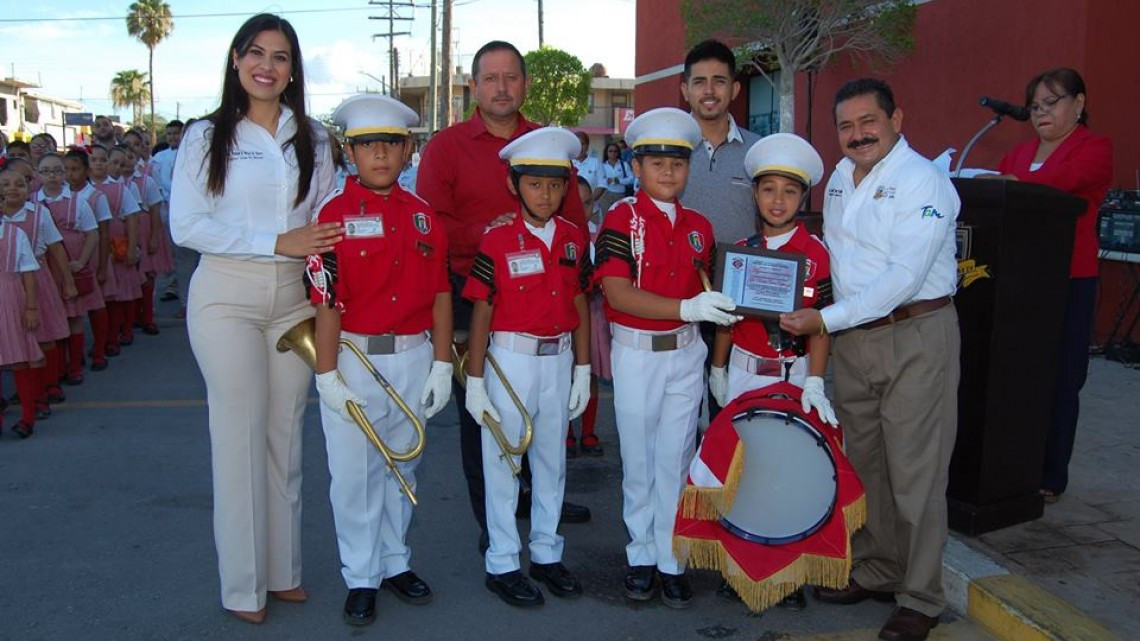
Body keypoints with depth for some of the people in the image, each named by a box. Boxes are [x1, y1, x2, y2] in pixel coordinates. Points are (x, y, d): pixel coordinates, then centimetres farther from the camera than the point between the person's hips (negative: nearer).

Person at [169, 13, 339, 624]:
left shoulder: (311, 137, 8)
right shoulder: (206, 136, -1)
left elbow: (327, 219, 13)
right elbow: (185, 226, -9)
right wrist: (277, 243, -17)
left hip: (294, 298, 3)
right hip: (227, 298, -3)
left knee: (285, 433, 9)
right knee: (239, 434, 1)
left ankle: (282, 570, 22)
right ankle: (243, 584, 14)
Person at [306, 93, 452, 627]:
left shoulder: (423, 215, 4)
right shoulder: (335, 215, -8)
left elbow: (440, 294, 6)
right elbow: (326, 303, -11)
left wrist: (441, 364, 3)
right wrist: (327, 374, -13)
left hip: (414, 357, 4)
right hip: (353, 358, -4)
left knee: (402, 465, 16)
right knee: (355, 473, 6)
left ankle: (396, 562, 33)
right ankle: (361, 578, 21)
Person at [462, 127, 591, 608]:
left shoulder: (574, 238, 2)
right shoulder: (496, 242, -10)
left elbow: (580, 306, 7)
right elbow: (481, 314, -8)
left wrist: (582, 369, 7)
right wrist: (474, 380, -7)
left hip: (559, 360, 4)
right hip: (511, 360, -4)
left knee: (552, 459, 15)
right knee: (503, 462, 7)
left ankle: (546, 553, 31)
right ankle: (502, 564, 20)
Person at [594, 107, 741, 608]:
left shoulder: (698, 227, 7)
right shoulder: (622, 219, -9)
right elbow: (617, 293, -22)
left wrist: (720, 310, -1)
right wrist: (686, 308, -30)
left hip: (686, 352, 4)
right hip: (636, 353, -3)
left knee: (676, 459, 9)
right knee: (639, 459, 9)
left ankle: (672, 560, 19)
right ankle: (642, 557, 23)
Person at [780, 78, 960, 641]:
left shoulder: (923, 182, -14)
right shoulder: (840, 176, 12)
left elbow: (903, 278, -21)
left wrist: (825, 320, -20)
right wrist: (818, 317, 5)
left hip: (915, 339, -7)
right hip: (852, 340, 8)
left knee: (914, 473, -1)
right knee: (861, 463, 15)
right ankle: (872, 570, 31)